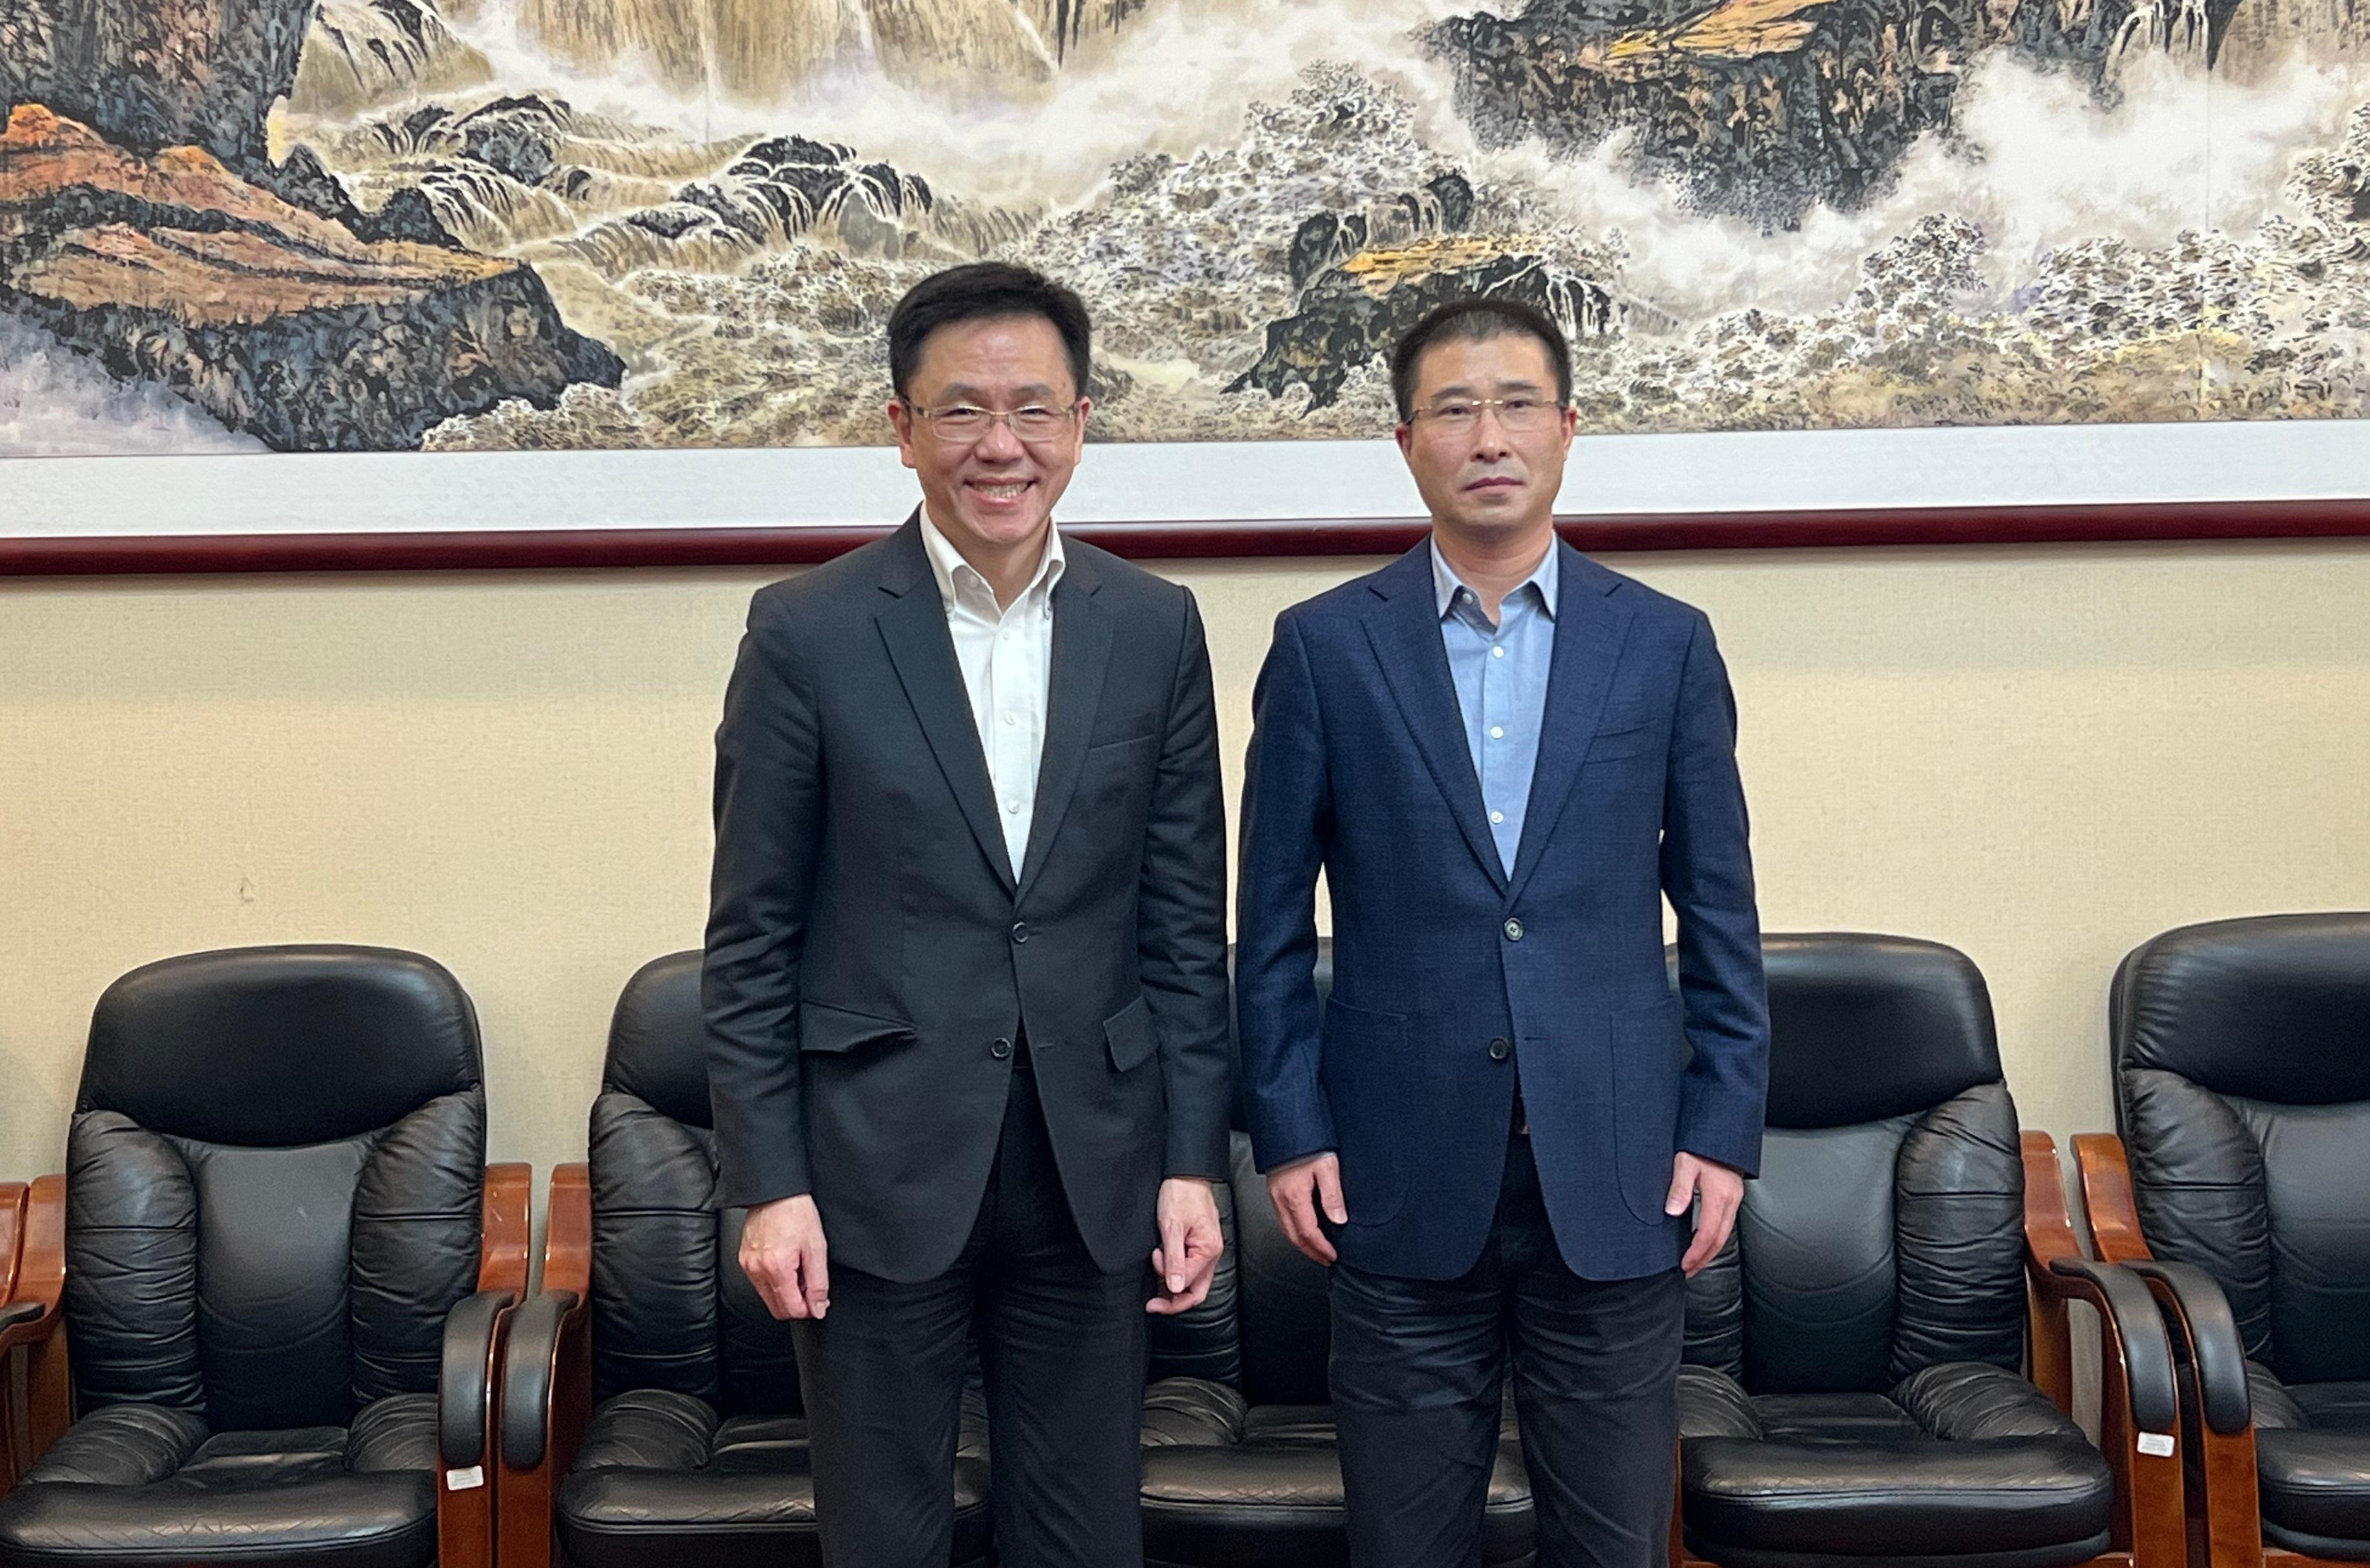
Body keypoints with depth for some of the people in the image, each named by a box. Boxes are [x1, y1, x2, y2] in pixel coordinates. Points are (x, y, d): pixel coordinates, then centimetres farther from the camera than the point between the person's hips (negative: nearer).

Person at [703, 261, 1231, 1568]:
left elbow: (1184, 920, 5)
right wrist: (767, 1183, -6)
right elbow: (751, 940, -3)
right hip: (881, 1166, -2)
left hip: (1092, 1165, 2)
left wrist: (1191, 1160, 2)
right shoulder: (808, 632, -5)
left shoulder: (1154, 629, 2)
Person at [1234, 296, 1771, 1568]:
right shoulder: (1324, 647, 1)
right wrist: (1287, 1131, -2)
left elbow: (1720, 917, 6)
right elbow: (1272, 922, 3)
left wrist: (1723, 1131, 0)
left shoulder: (1665, 645, 4)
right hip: (1403, 1174, -1)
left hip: (1616, 1174, 1)